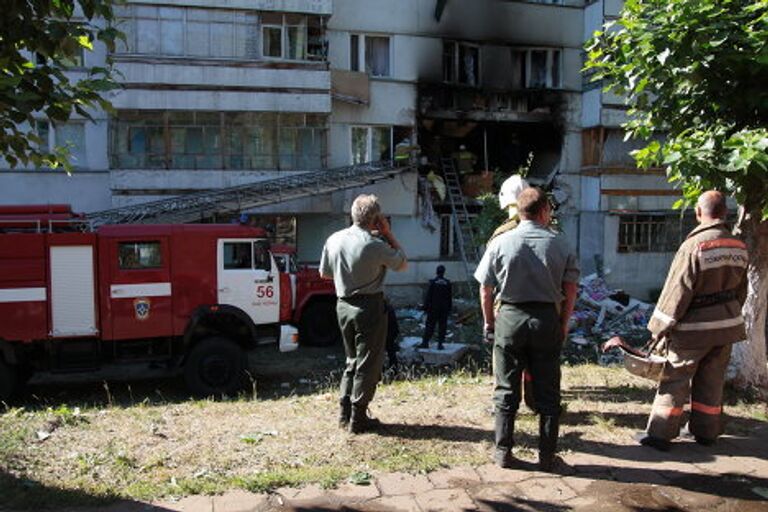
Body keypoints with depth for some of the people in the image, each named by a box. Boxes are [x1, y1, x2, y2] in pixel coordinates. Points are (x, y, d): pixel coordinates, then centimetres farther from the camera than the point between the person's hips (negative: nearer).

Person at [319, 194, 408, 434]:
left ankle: (345, 412, 23)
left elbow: (325, 273, 11)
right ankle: (358, 418, 10)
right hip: (369, 307, -6)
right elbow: (402, 264, -4)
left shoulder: (334, 239, 0)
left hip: (343, 305, 6)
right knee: (368, 364, 5)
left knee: (352, 360, 20)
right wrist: (388, 234, -2)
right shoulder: (375, 245, -19)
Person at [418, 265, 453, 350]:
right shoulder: (447, 283, 2)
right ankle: (440, 344, 4)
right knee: (442, 326, 5)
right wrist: (449, 308, 14)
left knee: (430, 325, 3)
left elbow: (428, 296, -8)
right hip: (444, 309, 2)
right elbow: (450, 297, 7)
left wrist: (426, 307, -2)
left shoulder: (432, 282, -8)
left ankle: (425, 342, 4)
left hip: (433, 308, -2)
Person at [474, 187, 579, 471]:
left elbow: (485, 290, -1)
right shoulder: (560, 244, -2)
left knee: (506, 391, 10)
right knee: (547, 393, 11)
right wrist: (563, 324, 11)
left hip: (510, 319, 0)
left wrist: (489, 322, 11)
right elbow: (570, 291, 0)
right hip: (547, 319, 1)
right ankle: (547, 456, 19)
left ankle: (503, 453, 19)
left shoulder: (501, 243, -4)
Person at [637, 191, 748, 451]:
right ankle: (706, 432, 27)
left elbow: (678, 291, -18)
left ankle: (660, 433, 7)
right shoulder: (739, 246, 2)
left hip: (694, 327, -6)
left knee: (675, 379, 3)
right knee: (712, 381, 17)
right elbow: (741, 289, 12)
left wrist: (660, 327, -11)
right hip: (727, 324, 6)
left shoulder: (694, 245, -19)